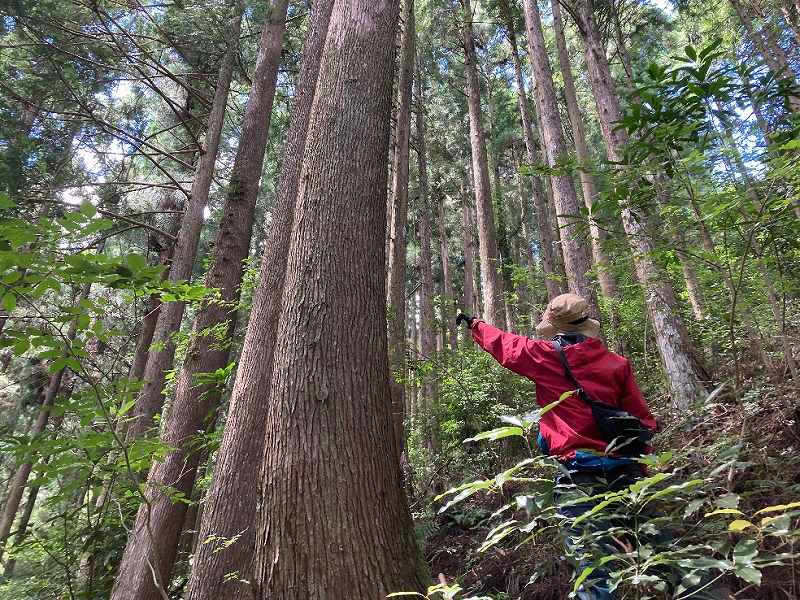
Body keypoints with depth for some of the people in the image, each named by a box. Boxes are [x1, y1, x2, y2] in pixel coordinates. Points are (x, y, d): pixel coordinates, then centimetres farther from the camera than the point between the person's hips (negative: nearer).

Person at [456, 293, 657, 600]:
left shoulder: (544, 355, 0)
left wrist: (474, 323, 35)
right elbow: (643, 420, 8)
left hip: (580, 474, -4)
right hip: (625, 469, 5)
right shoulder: (618, 362, 8)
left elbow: (504, 344, 17)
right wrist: (639, 462, 17)